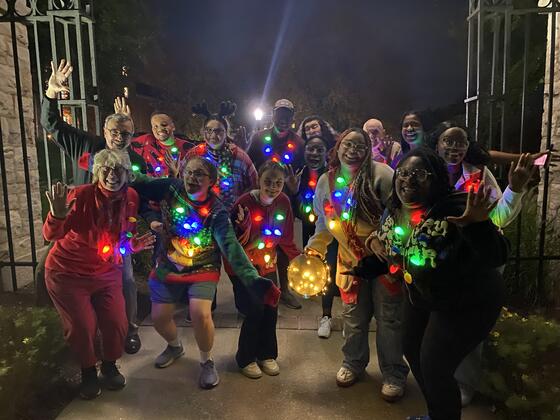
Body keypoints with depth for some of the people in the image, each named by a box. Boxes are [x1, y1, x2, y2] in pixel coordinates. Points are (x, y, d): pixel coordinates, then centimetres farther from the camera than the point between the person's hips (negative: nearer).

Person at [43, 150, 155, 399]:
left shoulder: (131, 198, -10)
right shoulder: (81, 196, -24)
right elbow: (50, 236, -29)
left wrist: (133, 245, -17)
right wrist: (58, 215, -49)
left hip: (107, 273, 3)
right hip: (68, 274, -3)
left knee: (117, 324, 1)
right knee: (82, 327, -1)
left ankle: (110, 366, 32)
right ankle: (88, 372, 30)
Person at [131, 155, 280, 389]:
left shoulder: (217, 212, -21)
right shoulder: (171, 188, -12)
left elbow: (231, 247, -32)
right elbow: (137, 191, 1)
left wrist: (253, 280, -45)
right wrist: (151, 218, -13)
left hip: (203, 270, -3)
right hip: (168, 267, 4)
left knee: (200, 314, -22)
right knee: (159, 317, 7)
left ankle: (207, 362, 9)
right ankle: (175, 347, 43)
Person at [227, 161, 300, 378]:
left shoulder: (283, 202, -8)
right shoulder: (245, 202, -22)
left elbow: (286, 240, 1)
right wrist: (242, 226, -37)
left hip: (267, 264, 5)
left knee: (271, 310, 8)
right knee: (254, 311, -5)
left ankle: (267, 355, 31)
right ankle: (246, 358, 20)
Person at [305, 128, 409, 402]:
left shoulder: (381, 174, -14)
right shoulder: (326, 182, 3)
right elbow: (324, 222, 14)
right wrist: (314, 249, 8)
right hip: (350, 260, 4)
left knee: (389, 317, 6)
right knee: (354, 316, 16)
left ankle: (394, 374, 26)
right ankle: (353, 363, 40)